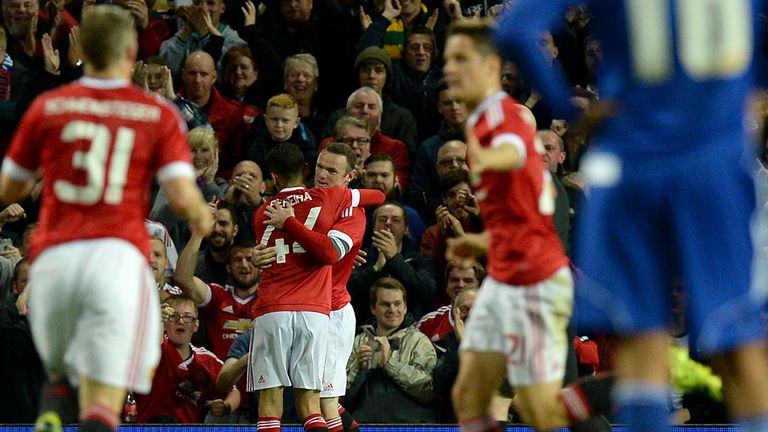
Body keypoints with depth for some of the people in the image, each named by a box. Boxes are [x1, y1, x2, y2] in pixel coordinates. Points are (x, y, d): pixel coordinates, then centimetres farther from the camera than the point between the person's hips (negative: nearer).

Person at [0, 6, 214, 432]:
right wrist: (202, 217, 19)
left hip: (52, 257, 2)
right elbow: (183, 196, -3)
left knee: (63, 376, 24)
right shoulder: (159, 115, 5)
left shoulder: (47, 107, 9)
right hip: (118, 254, -2)